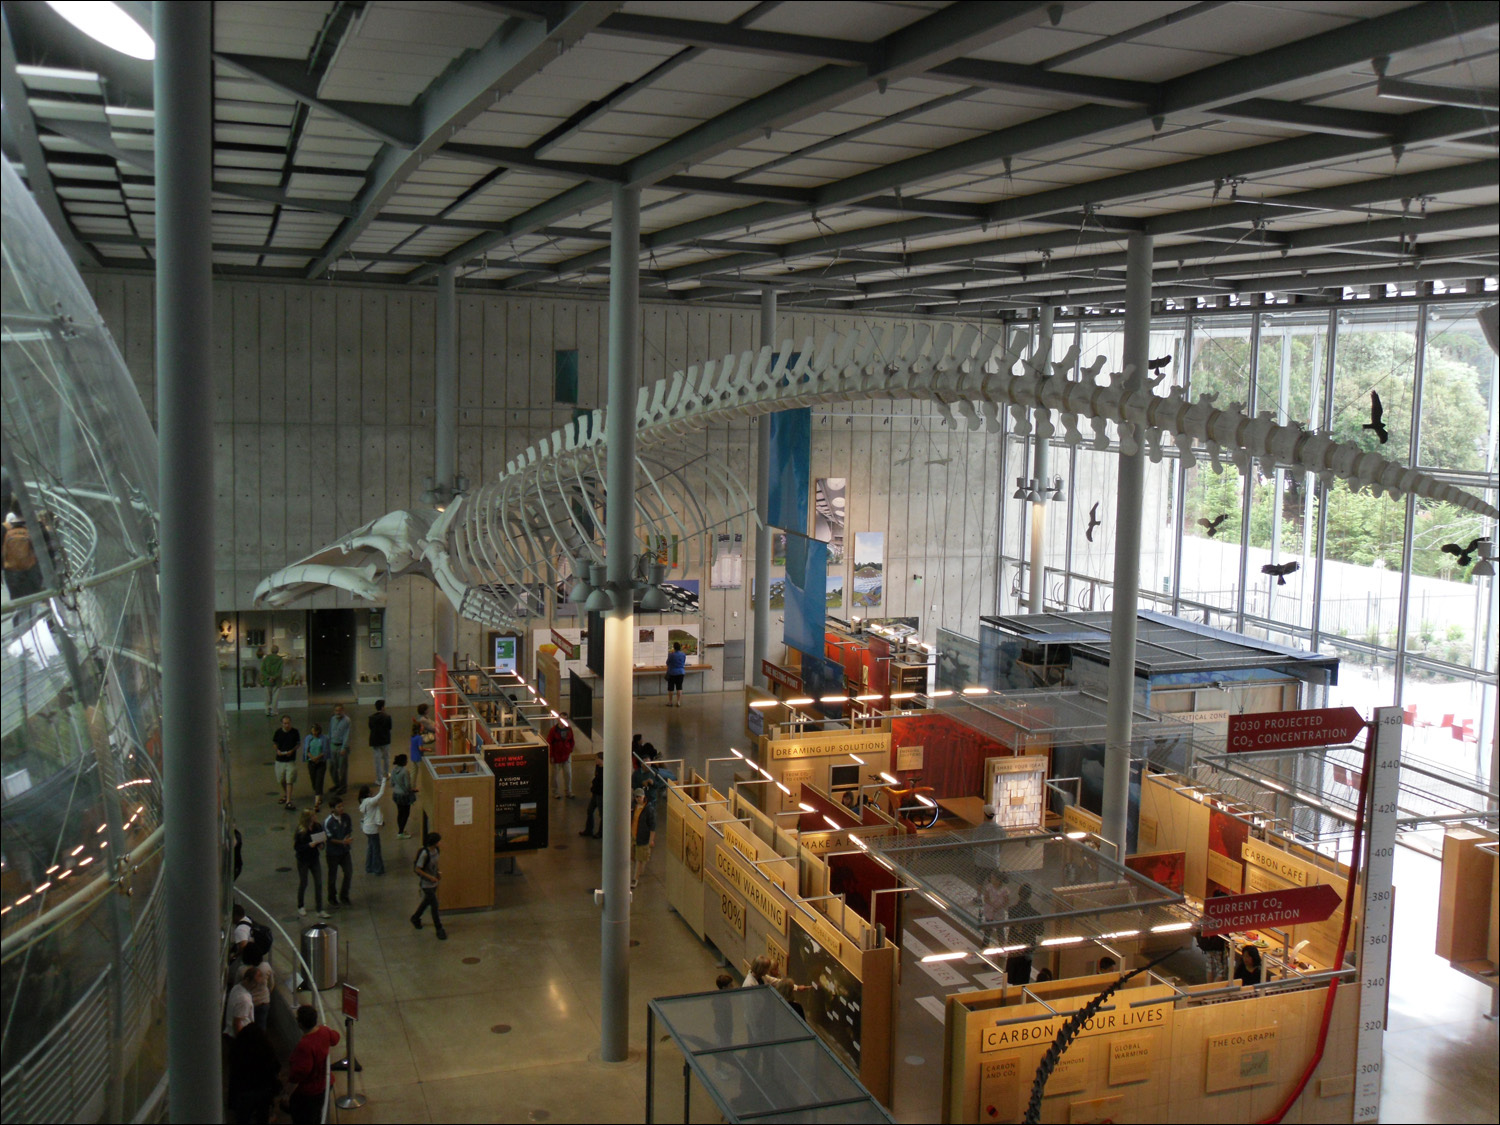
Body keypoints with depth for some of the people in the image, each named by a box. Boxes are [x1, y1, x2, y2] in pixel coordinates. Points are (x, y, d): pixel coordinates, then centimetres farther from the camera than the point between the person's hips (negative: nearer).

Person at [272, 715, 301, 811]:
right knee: (281, 780, 16)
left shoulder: (295, 732, -8)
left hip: (291, 760, -3)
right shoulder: (278, 732, -4)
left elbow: (299, 744, 3)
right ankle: (285, 795, 42)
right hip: (280, 759, 3)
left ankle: (288, 802, -10)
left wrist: (292, 751, -15)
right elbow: (274, 743, 10)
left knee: (289, 781, -9)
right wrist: (277, 750, -10)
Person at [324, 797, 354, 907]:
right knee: (333, 876, 10)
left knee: (349, 872, 3)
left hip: (344, 850, 4)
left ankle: (344, 896, 22)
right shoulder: (328, 822, -19)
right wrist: (341, 842, -27)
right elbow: (329, 838, -16)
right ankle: (332, 898, 28)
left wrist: (346, 838, -15)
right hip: (333, 852, -4)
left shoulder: (346, 817, -5)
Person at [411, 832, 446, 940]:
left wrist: (438, 873, -2)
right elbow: (418, 869, -22)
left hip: (434, 882, 8)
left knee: (428, 901, 25)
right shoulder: (424, 853, -29)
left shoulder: (436, 850, -5)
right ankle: (439, 929, 10)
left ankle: (416, 918, 49)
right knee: (434, 905, -2)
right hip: (426, 883, -8)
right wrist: (430, 877, -23)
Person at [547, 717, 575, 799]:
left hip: (566, 756, 3)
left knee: (568, 774, 6)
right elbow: (549, 743, -9)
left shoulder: (569, 729, 1)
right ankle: (555, 793, 19)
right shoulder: (553, 730, -11)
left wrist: (570, 751, 2)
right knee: (555, 774, 7)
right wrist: (551, 756, -10)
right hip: (556, 756, -3)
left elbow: (571, 741, 12)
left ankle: (569, 792, 19)